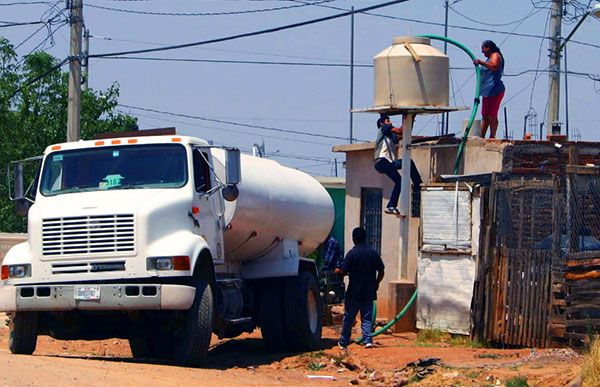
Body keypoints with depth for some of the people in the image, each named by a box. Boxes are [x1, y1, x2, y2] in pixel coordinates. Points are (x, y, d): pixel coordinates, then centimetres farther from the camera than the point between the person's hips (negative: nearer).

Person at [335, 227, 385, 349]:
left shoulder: (352, 253, -11)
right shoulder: (373, 253, 1)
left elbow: (343, 271, -14)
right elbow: (381, 272, 5)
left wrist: (338, 271, 8)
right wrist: (376, 283, 20)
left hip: (354, 292, -3)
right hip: (369, 293, 3)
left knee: (348, 317, 9)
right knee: (367, 317, 8)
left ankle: (343, 342, 18)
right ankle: (368, 339, -7)